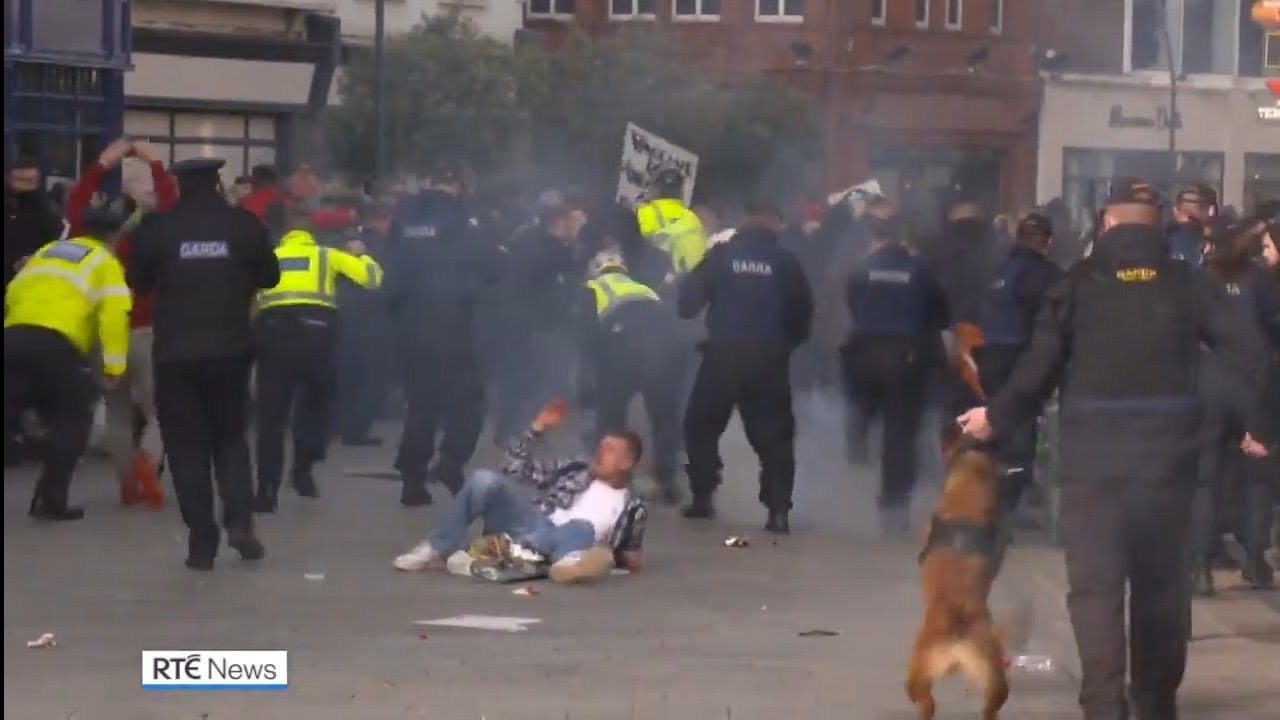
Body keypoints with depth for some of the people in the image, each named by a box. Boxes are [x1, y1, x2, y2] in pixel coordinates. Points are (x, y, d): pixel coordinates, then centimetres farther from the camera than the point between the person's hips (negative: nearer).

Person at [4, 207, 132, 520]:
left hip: (13, 338, 5)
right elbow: (114, 312, -3)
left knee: (9, 417, 8)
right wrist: (114, 365, -4)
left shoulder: (46, 251, 28)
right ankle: (50, 500, 5)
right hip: (57, 346, -5)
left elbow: (12, 294, 22)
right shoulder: (105, 263, 12)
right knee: (71, 421, 11)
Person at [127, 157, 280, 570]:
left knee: (187, 445, 6)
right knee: (231, 437, 17)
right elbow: (270, 277, 9)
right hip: (231, 349, 2)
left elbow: (138, 283, 5)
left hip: (176, 352, -1)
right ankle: (239, 521, -2)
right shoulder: (245, 225, -3)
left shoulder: (156, 228, -7)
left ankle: (202, 542, 1)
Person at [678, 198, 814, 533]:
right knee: (774, 435, 7)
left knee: (701, 425, 17)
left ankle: (702, 499, 13)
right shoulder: (785, 262, 1)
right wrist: (788, 342, 17)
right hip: (768, 359, 1)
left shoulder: (722, 255, -2)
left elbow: (688, 300, -4)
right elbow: (803, 310, 4)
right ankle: (778, 510, -4)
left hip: (723, 354, -1)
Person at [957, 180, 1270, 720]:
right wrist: (1257, 422, 8)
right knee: (1161, 583, 16)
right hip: (1166, 454, 2)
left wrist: (996, 417, 12)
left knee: (1095, 583, -1)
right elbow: (1249, 353, -4)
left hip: (1095, 455, -2)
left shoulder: (1079, 283, 0)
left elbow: (1038, 367, -2)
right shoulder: (1187, 284, 3)